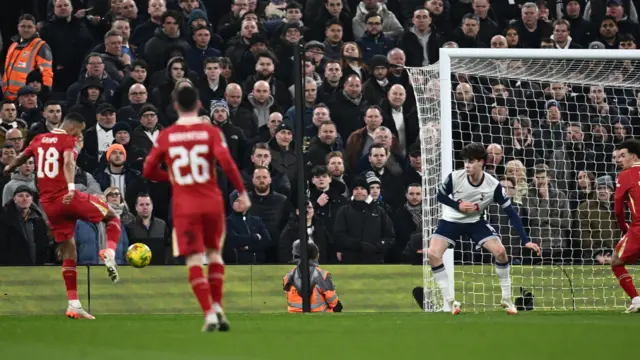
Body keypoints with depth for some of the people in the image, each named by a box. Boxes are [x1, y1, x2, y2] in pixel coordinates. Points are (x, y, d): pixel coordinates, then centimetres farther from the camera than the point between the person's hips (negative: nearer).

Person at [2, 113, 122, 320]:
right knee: (112, 217, 14)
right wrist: (71, 187, -39)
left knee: (68, 251, 12)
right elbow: (68, 162, -25)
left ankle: (73, 305, 6)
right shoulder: (69, 140, -5)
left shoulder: (39, 140, 14)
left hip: (48, 203, 6)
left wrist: (8, 169, 52)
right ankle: (109, 254, -15)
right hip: (68, 198, -6)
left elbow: (21, 158, 31)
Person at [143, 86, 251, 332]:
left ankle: (209, 314, -13)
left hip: (184, 207, -1)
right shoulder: (211, 132, -2)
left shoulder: (165, 136, 2)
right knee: (214, 253, 20)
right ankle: (217, 307, 10)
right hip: (212, 203, 1)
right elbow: (226, 162, -16)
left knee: (194, 261, -1)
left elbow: (148, 172, 5)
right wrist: (242, 192, -10)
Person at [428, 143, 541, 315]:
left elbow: (511, 213, -17)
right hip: (451, 221, 0)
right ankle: (450, 301, -12)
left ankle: (506, 299, 5)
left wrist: (526, 241, -21)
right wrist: (458, 205, -24)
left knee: (500, 251, -16)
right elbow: (440, 196, -5)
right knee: (433, 253, -22)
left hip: (475, 222, 0)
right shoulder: (454, 177, -23)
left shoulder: (493, 185, -23)